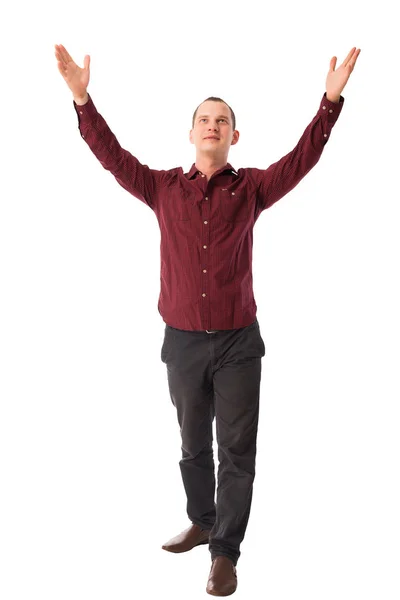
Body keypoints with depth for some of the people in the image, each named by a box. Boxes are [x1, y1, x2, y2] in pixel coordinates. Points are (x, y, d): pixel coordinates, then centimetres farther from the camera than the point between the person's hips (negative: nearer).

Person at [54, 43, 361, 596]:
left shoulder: (251, 189, 1)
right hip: (183, 341, 2)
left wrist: (331, 101, -20)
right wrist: (82, 99, -11)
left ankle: (225, 552, 12)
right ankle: (202, 522, 37)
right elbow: (112, 156, -1)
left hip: (238, 343, -1)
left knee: (236, 450, 2)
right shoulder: (164, 188, 4)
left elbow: (303, 158, -9)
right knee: (194, 445, 17)